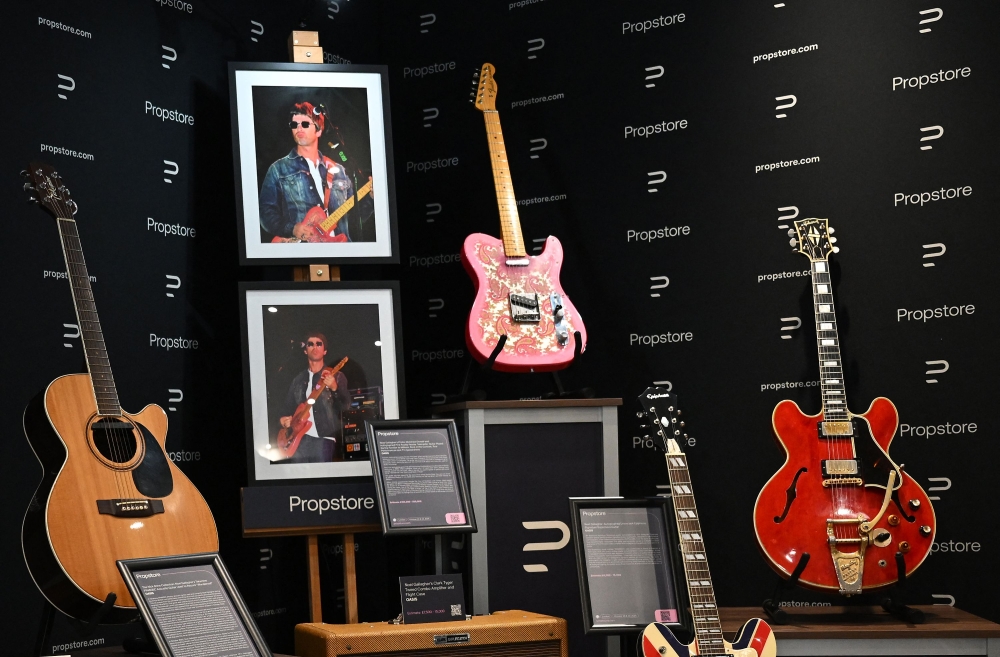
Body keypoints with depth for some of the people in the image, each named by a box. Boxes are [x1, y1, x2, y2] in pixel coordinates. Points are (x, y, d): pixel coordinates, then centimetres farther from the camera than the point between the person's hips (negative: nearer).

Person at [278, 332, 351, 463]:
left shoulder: (336, 376, 5)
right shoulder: (298, 379, 18)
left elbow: (346, 407, -5)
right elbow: (289, 405, 23)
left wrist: (334, 388, -22)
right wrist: (284, 418, 1)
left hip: (323, 438, -4)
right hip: (300, 438, 4)